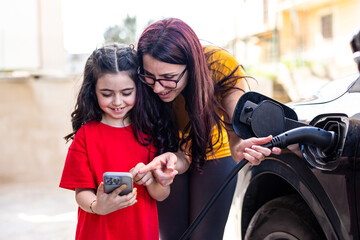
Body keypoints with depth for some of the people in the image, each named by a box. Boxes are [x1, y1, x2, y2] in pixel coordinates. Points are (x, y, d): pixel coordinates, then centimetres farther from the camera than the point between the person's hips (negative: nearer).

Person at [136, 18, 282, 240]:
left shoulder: (220, 65, -32)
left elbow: (239, 127, -33)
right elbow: (182, 157, -26)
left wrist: (240, 148, -58)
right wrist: (172, 160, -51)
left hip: (215, 154, 0)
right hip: (179, 157, 1)